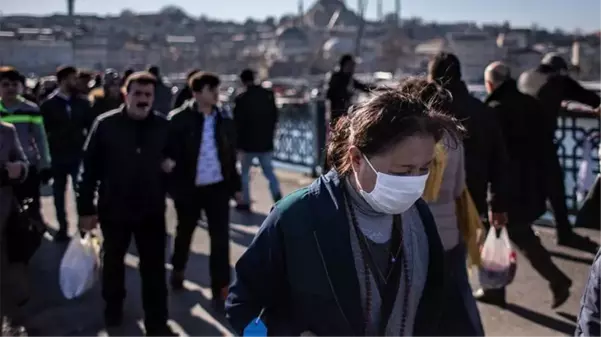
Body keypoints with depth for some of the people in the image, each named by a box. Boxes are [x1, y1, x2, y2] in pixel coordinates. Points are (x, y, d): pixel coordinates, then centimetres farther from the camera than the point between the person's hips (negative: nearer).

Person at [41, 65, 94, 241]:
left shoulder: (82, 102, 1)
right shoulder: (48, 104, -3)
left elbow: (90, 126, 3)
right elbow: (43, 130, -3)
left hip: (78, 154, 0)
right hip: (57, 156, 0)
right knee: (59, 194, 9)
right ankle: (62, 228, 22)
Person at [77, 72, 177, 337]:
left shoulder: (164, 126, -4)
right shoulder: (105, 124, -10)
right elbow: (89, 167, -8)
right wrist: (85, 208, -8)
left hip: (152, 210, 0)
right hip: (114, 208, 0)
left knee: (154, 268, 3)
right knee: (113, 260, 20)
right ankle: (113, 307, 44)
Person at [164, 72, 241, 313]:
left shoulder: (224, 118, 2)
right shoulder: (179, 118, -10)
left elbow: (231, 154, 8)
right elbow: (167, 149, -6)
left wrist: (235, 185, 10)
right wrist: (168, 161, -27)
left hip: (217, 186, 2)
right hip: (188, 187, -2)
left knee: (221, 238, -3)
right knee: (185, 232, 19)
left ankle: (220, 291, 6)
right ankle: (178, 270, 46)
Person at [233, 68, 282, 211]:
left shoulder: (241, 99, -12)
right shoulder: (268, 95, 2)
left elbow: (237, 123, -9)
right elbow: (275, 117, 8)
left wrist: (238, 143, 1)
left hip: (248, 143, -4)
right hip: (266, 142, 4)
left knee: (244, 173, 13)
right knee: (269, 172, 11)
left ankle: (245, 202, 14)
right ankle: (278, 198, -6)